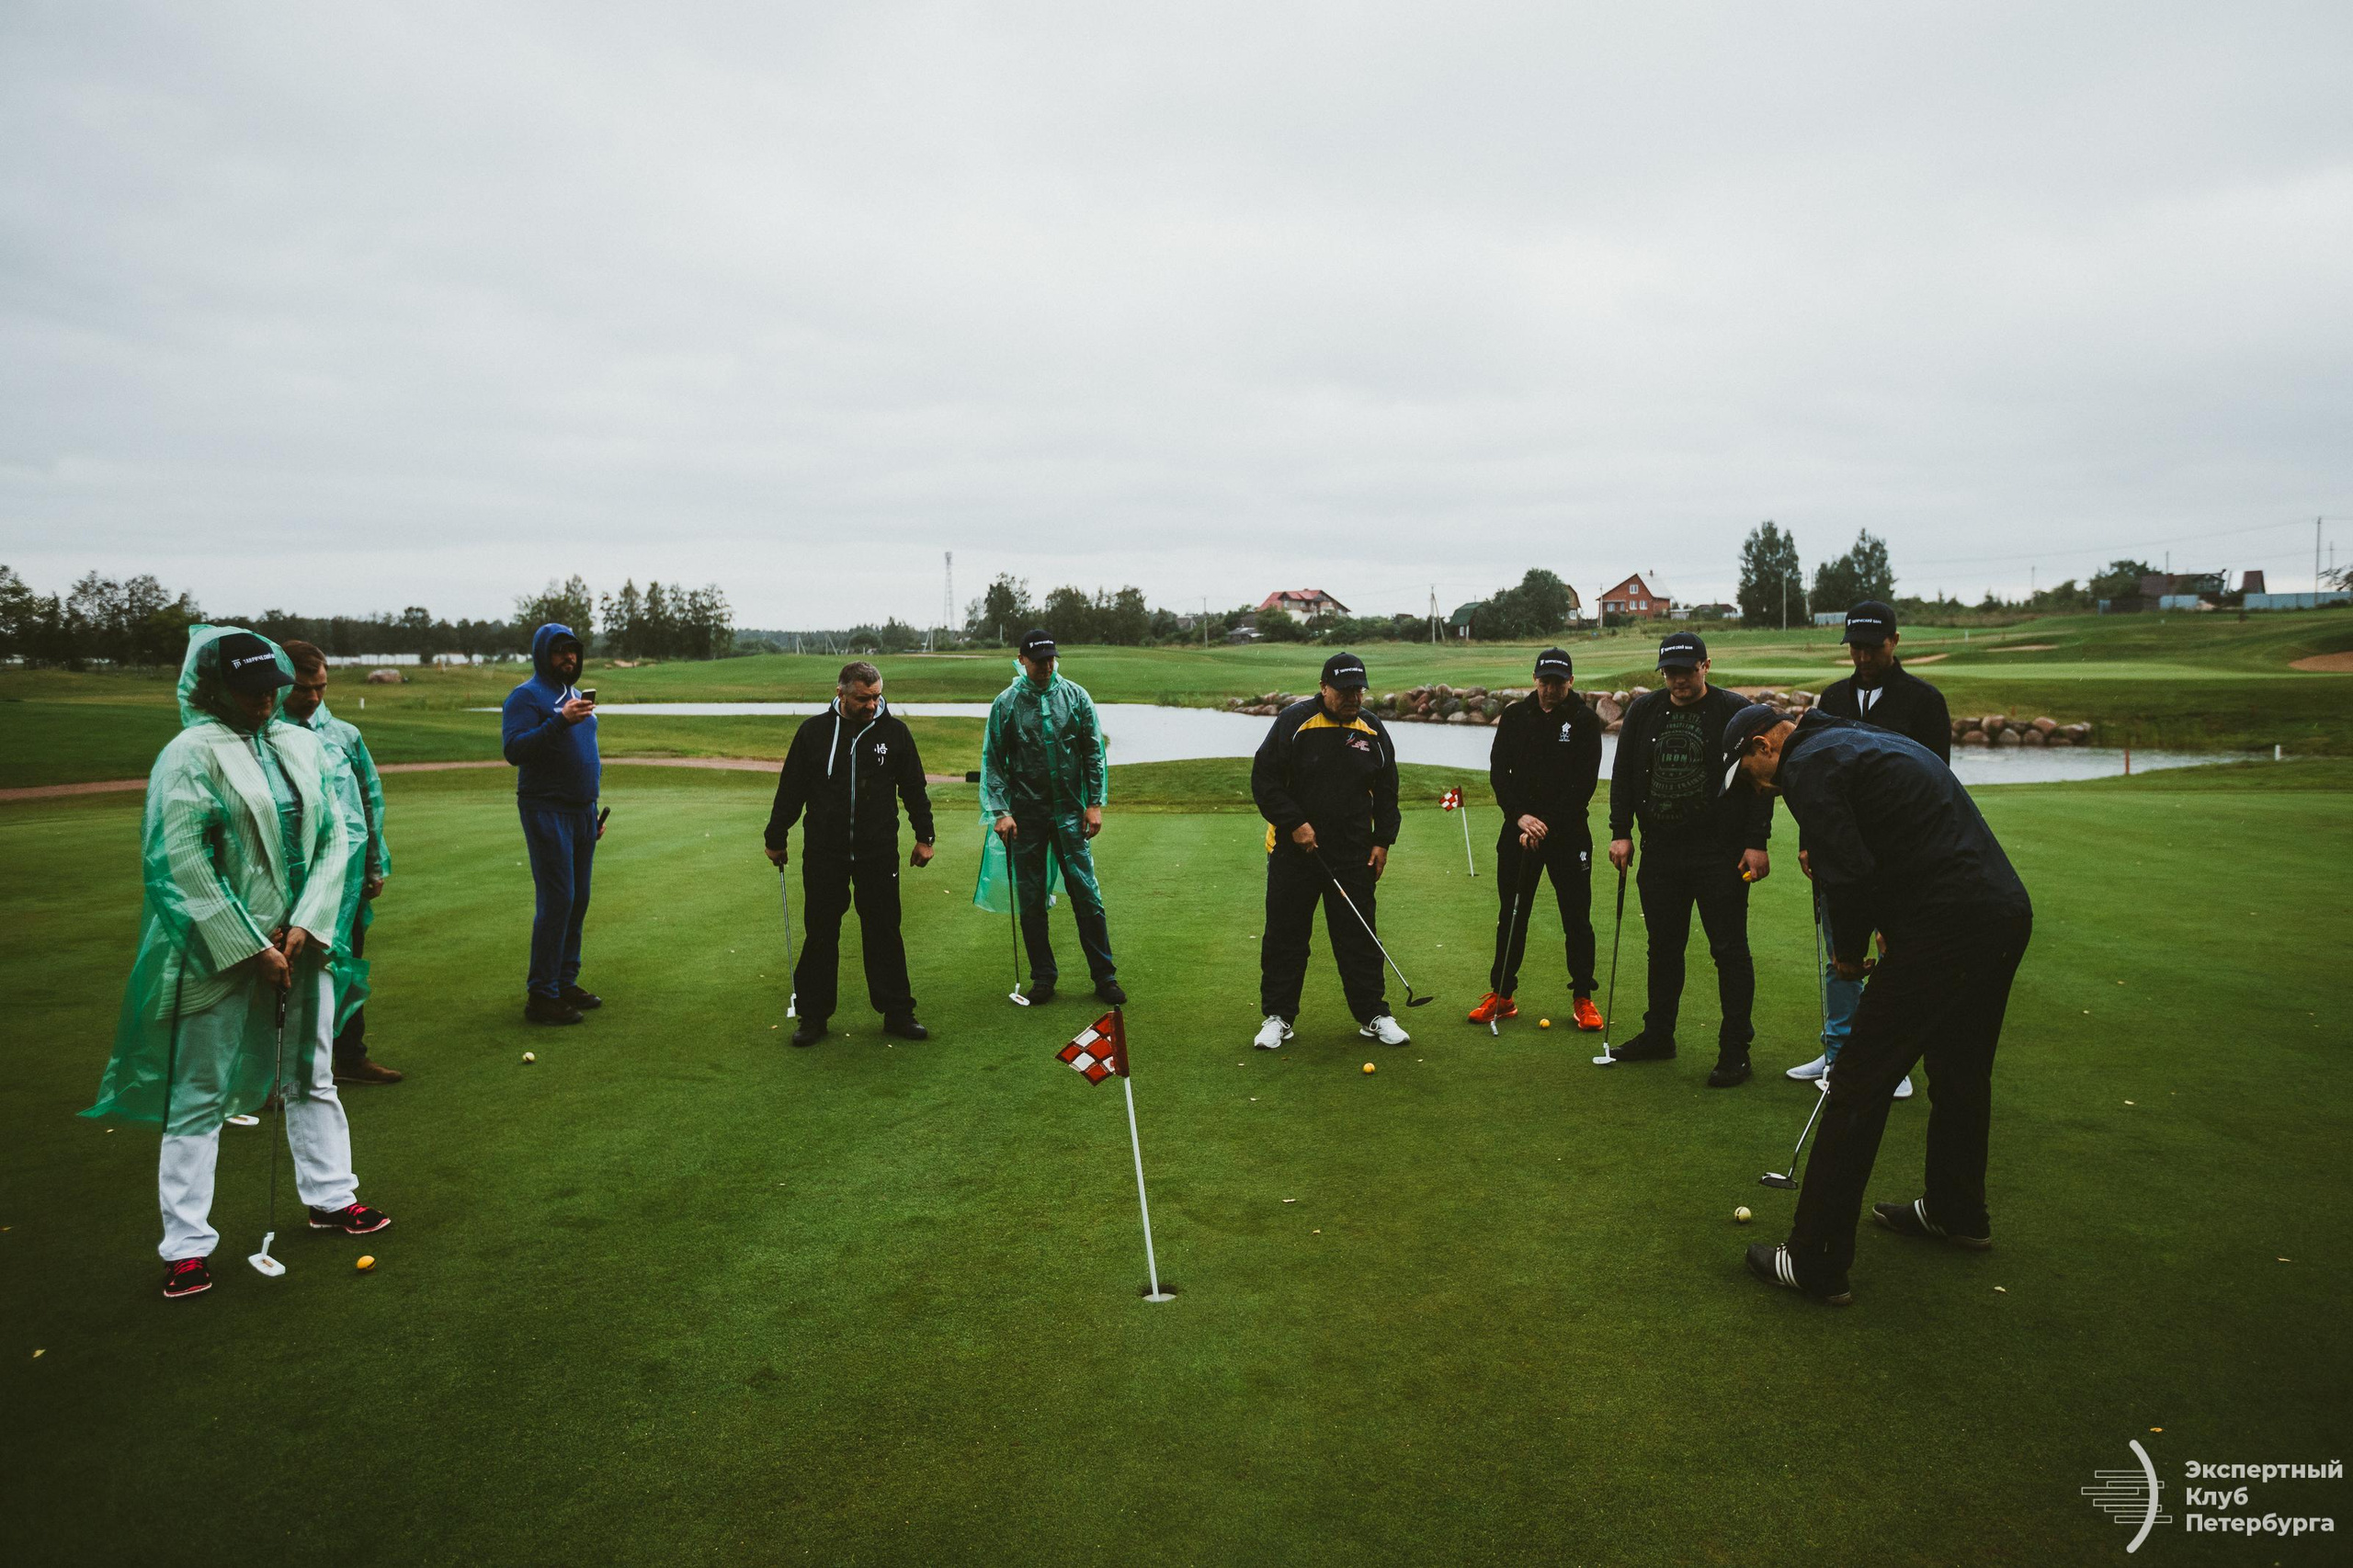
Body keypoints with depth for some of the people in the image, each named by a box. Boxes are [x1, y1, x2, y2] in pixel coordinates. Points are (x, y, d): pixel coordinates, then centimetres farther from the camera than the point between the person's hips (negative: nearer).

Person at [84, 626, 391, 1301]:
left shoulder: (302, 746, 6)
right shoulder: (191, 755, -10)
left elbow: (332, 839, 6)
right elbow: (184, 864, -14)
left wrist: (304, 924, -7)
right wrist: (252, 948, -14)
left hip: (300, 941, 5)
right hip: (218, 954, -5)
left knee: (311, 1078, 17)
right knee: (199, 1098, 4)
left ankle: (331, 1196, 33)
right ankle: (186, 1244, 15)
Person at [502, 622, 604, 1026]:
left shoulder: (576, 696, 19)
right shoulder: (527, 696, -6)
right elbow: (514, 750, -19)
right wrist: (560, 721, -28)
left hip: (582, 812, 8)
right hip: (547, 811, -8)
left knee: (578, 900, 9)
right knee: (557, 899, -11)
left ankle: (566, 982, 18)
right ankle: (542, 996, -7)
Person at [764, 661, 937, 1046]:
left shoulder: (893, 732, 0)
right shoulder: (813, 732, -1)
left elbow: (914, 788, 9)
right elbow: (791, 788, 7)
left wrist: (924, 836, 8)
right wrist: (776, 838, 11)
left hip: (879, 853, 0)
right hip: (823, 853, 0)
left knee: (884, 933, 6)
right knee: (820, 934, 6)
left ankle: (897, 1013, 16)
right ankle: (814, 1016, 18)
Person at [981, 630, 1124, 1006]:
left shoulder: (1076, 697, 3)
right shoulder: (1005, 703, 1)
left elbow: (1094, 752, 5)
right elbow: (993, 760, 3)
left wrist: (1095, 803, -1)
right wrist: (1000, 810, -7)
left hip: (1070, 811, 0)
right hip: (1026, 815, 0)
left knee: (1086, 893, -1)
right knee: (1031, 900, 5)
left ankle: (1104, 975, 8)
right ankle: (1043, 975, 17)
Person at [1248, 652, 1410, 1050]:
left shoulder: (1373, 730, 4)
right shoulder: (1294, 721, -8)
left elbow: (1386, 790, 13)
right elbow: (1264, 779, -8)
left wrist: (1382, 841, 6)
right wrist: (1294, 823, -14)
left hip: (1354, 853, 2)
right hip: (1293, 848, -2)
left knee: (1359, 935, 7)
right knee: (1285, 935, 5)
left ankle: (1373, 1015, 18)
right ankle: (1278, 1017, 16)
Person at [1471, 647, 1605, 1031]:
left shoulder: (1585, 721, -3)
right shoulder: (1515, 716, 4)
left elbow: (1585, 784, -8)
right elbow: (1498, 772, 2)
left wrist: (1548, 824, -13)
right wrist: (1520, 816, -12)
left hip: (1568, 833, -2)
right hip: (1519, 830, 2)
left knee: (1577, 919, 3)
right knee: (1511, 916, 8)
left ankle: (1583, 998, 15)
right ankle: (1501, 995, 18)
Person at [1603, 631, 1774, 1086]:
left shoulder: (1734, 712, -4)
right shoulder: (1644, 711, 8)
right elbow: (1623, 774, 12)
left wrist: (1756, 843, -11)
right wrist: (1621, 832, 4)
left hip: (1720, 854, -4)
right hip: (1660, 852, 5)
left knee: (1730, 952, -1)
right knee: (1664, 947, 14)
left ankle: (1735, 1052, 7)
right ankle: (1658, 1036, 28)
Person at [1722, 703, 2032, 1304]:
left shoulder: (1807, 765, -7)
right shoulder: (1869, 739, 24)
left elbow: (1848, 873, -17)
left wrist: (1849, 951, 0)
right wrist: (1875, 936, 20)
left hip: (1946, 931, -10)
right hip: (2007, 912, 10)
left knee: (1858, 1090, -4)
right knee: (1960, 1075, 27)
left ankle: (1816, 1264, 1)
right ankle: (1957, 1212, 47)